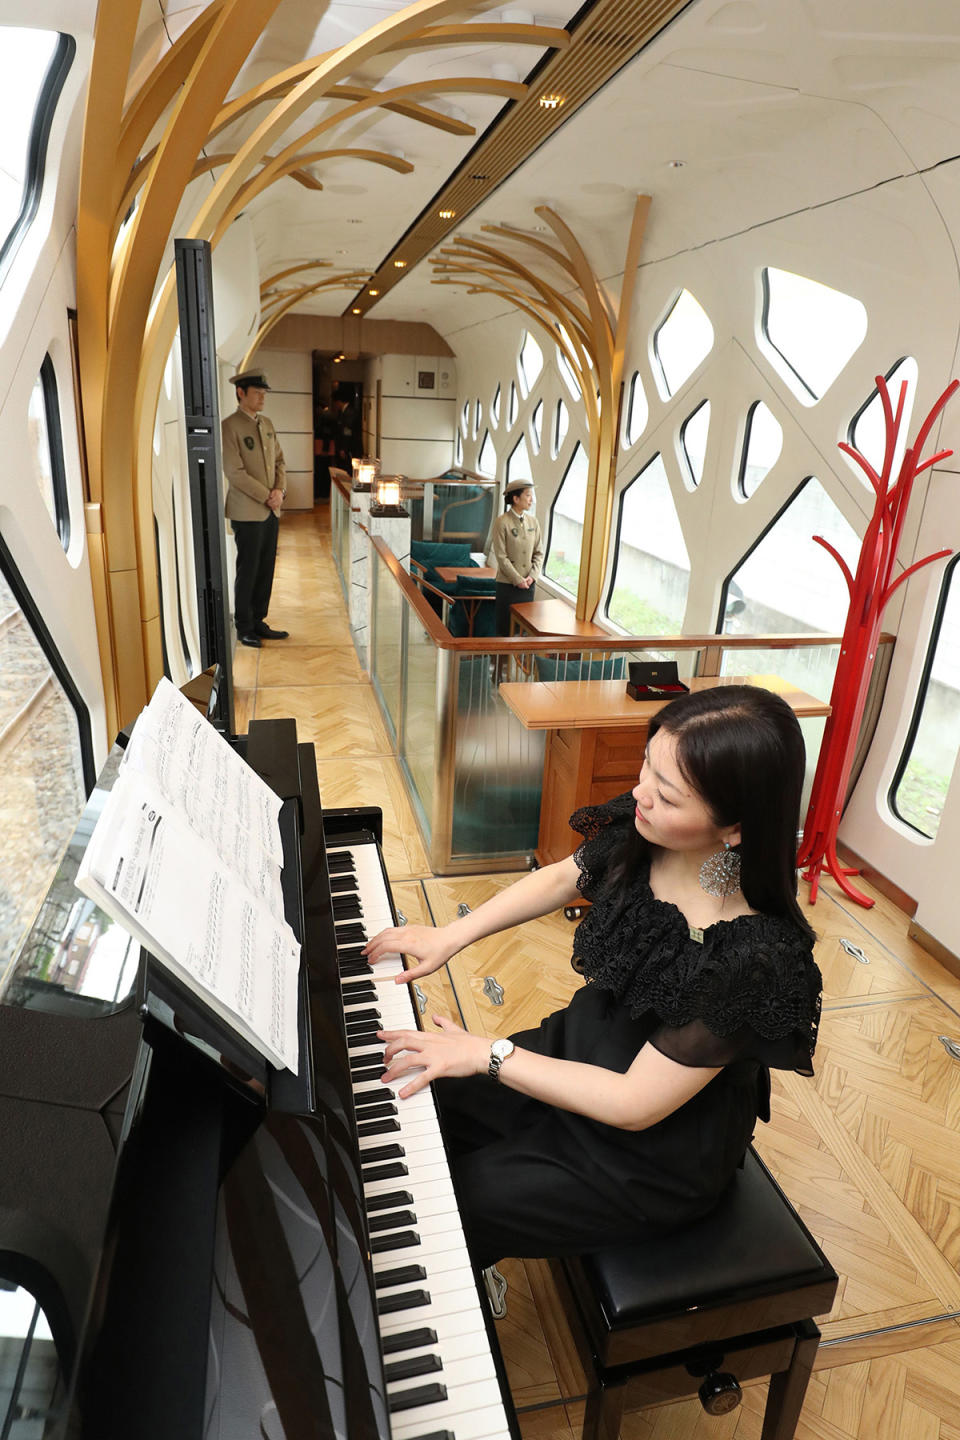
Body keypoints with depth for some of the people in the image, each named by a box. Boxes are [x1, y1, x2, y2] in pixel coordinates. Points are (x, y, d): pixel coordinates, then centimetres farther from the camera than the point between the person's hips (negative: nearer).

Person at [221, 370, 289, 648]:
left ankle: (258, 622, 21)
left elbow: (279, 461, 16)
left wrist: (280, 490, -2)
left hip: (271, 511, 7)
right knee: (248, 571, 1)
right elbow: (234, 471, -16)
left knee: (266, 570, 10)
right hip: (247, 513, -7)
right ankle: (244, 628, 13)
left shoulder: (267, 424, 13)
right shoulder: (230, 426, -10)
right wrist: (266, 496, -14)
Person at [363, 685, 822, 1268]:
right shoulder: (640, 834, -17)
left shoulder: (751, 960, -36)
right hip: (580, 1044, 6)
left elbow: (634, 1105, -28)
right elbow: (561, 878, 4)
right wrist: (450, 935, -1)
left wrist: (487, 1054, -23)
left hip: (652, 1153, -6)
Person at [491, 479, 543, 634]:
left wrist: (532, 576, -6)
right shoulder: (502, 522, -10)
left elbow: (539, 553, 8)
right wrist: (518, 580, -15)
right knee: (505, 627, 2)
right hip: (507, 584, -5)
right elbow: (501, 556, -12)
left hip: (529, 584, 5)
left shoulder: (533, 521, 6)